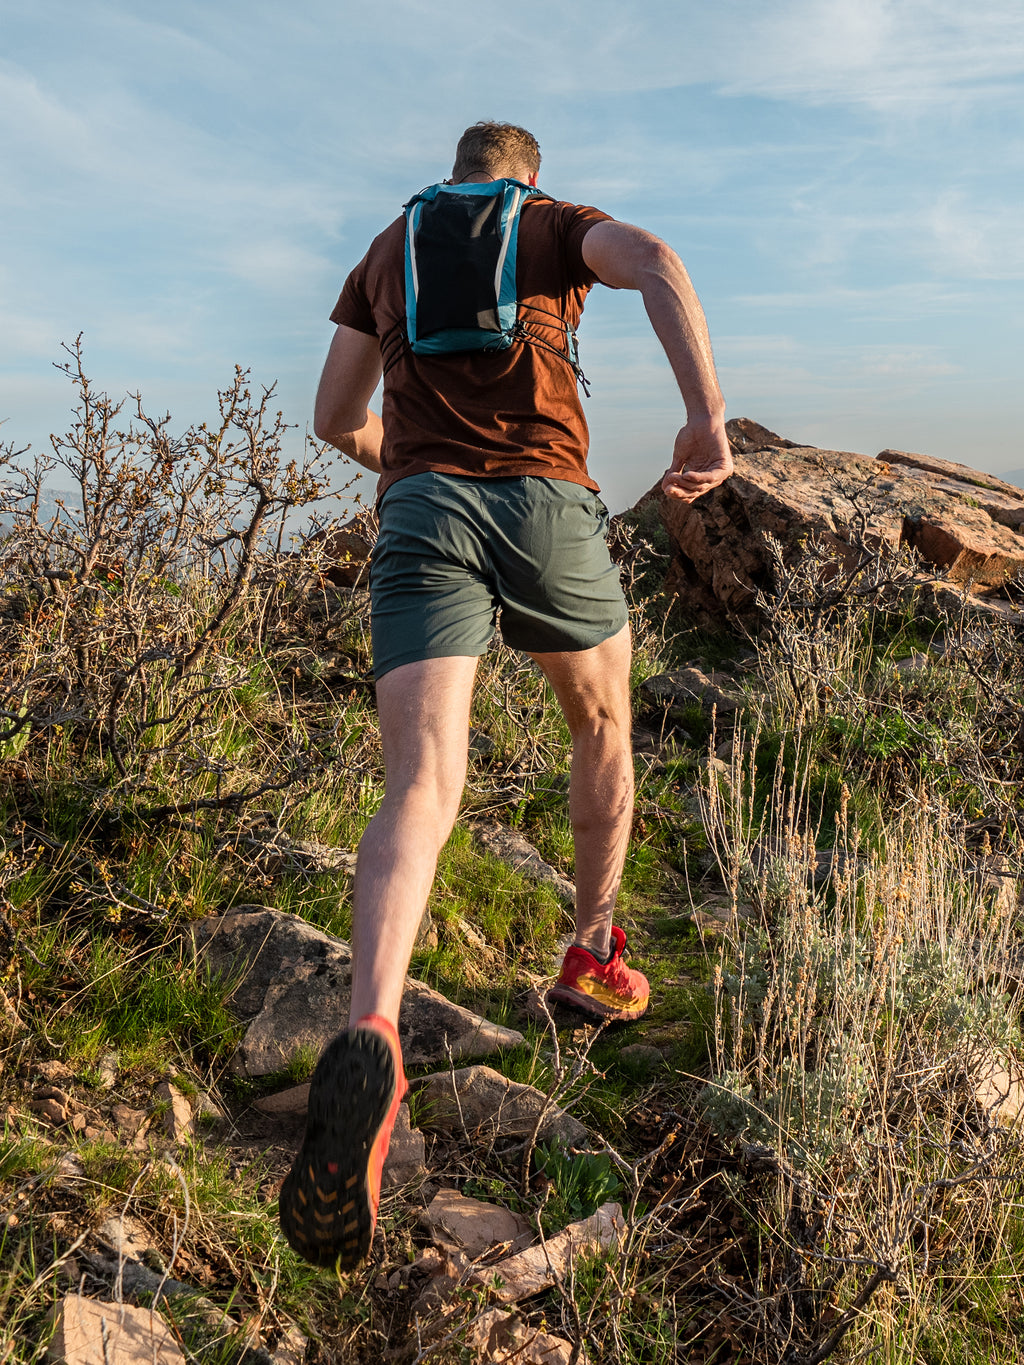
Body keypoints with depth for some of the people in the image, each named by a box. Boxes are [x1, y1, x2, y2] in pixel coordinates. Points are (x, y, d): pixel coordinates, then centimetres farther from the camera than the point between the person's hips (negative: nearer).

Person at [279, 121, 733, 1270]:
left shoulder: (386, 250, 29)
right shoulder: (557, 223, 20)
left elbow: (336, 420, 29)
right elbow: (653, 262, -5)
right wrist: (707, 412, -12)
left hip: (418, 511, 2)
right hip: (547, 501, -1)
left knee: (421, 789, -13)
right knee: (603, 723, 23)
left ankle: (369, 1037, -38)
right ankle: (593, 956, 30)